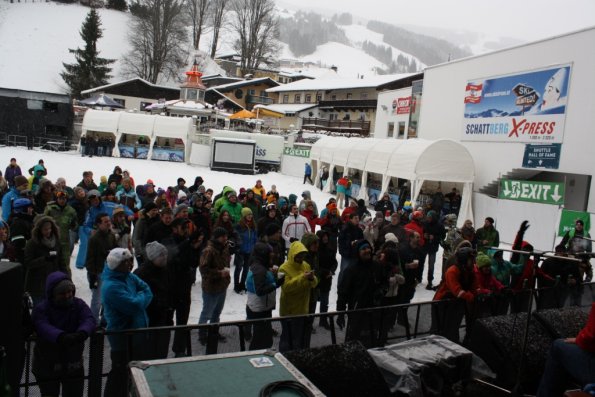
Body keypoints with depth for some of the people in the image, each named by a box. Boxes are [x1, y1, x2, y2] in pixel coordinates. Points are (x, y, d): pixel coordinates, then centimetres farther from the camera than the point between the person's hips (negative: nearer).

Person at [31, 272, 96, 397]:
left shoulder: (79, 304, -3)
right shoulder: (41, 309, -12)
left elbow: (89, 320, -20)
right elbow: (44, 328, -31)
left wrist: (82, 333, -44)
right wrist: (61, 337, -52)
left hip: (73, 363, 2)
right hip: (47, 365, -2)